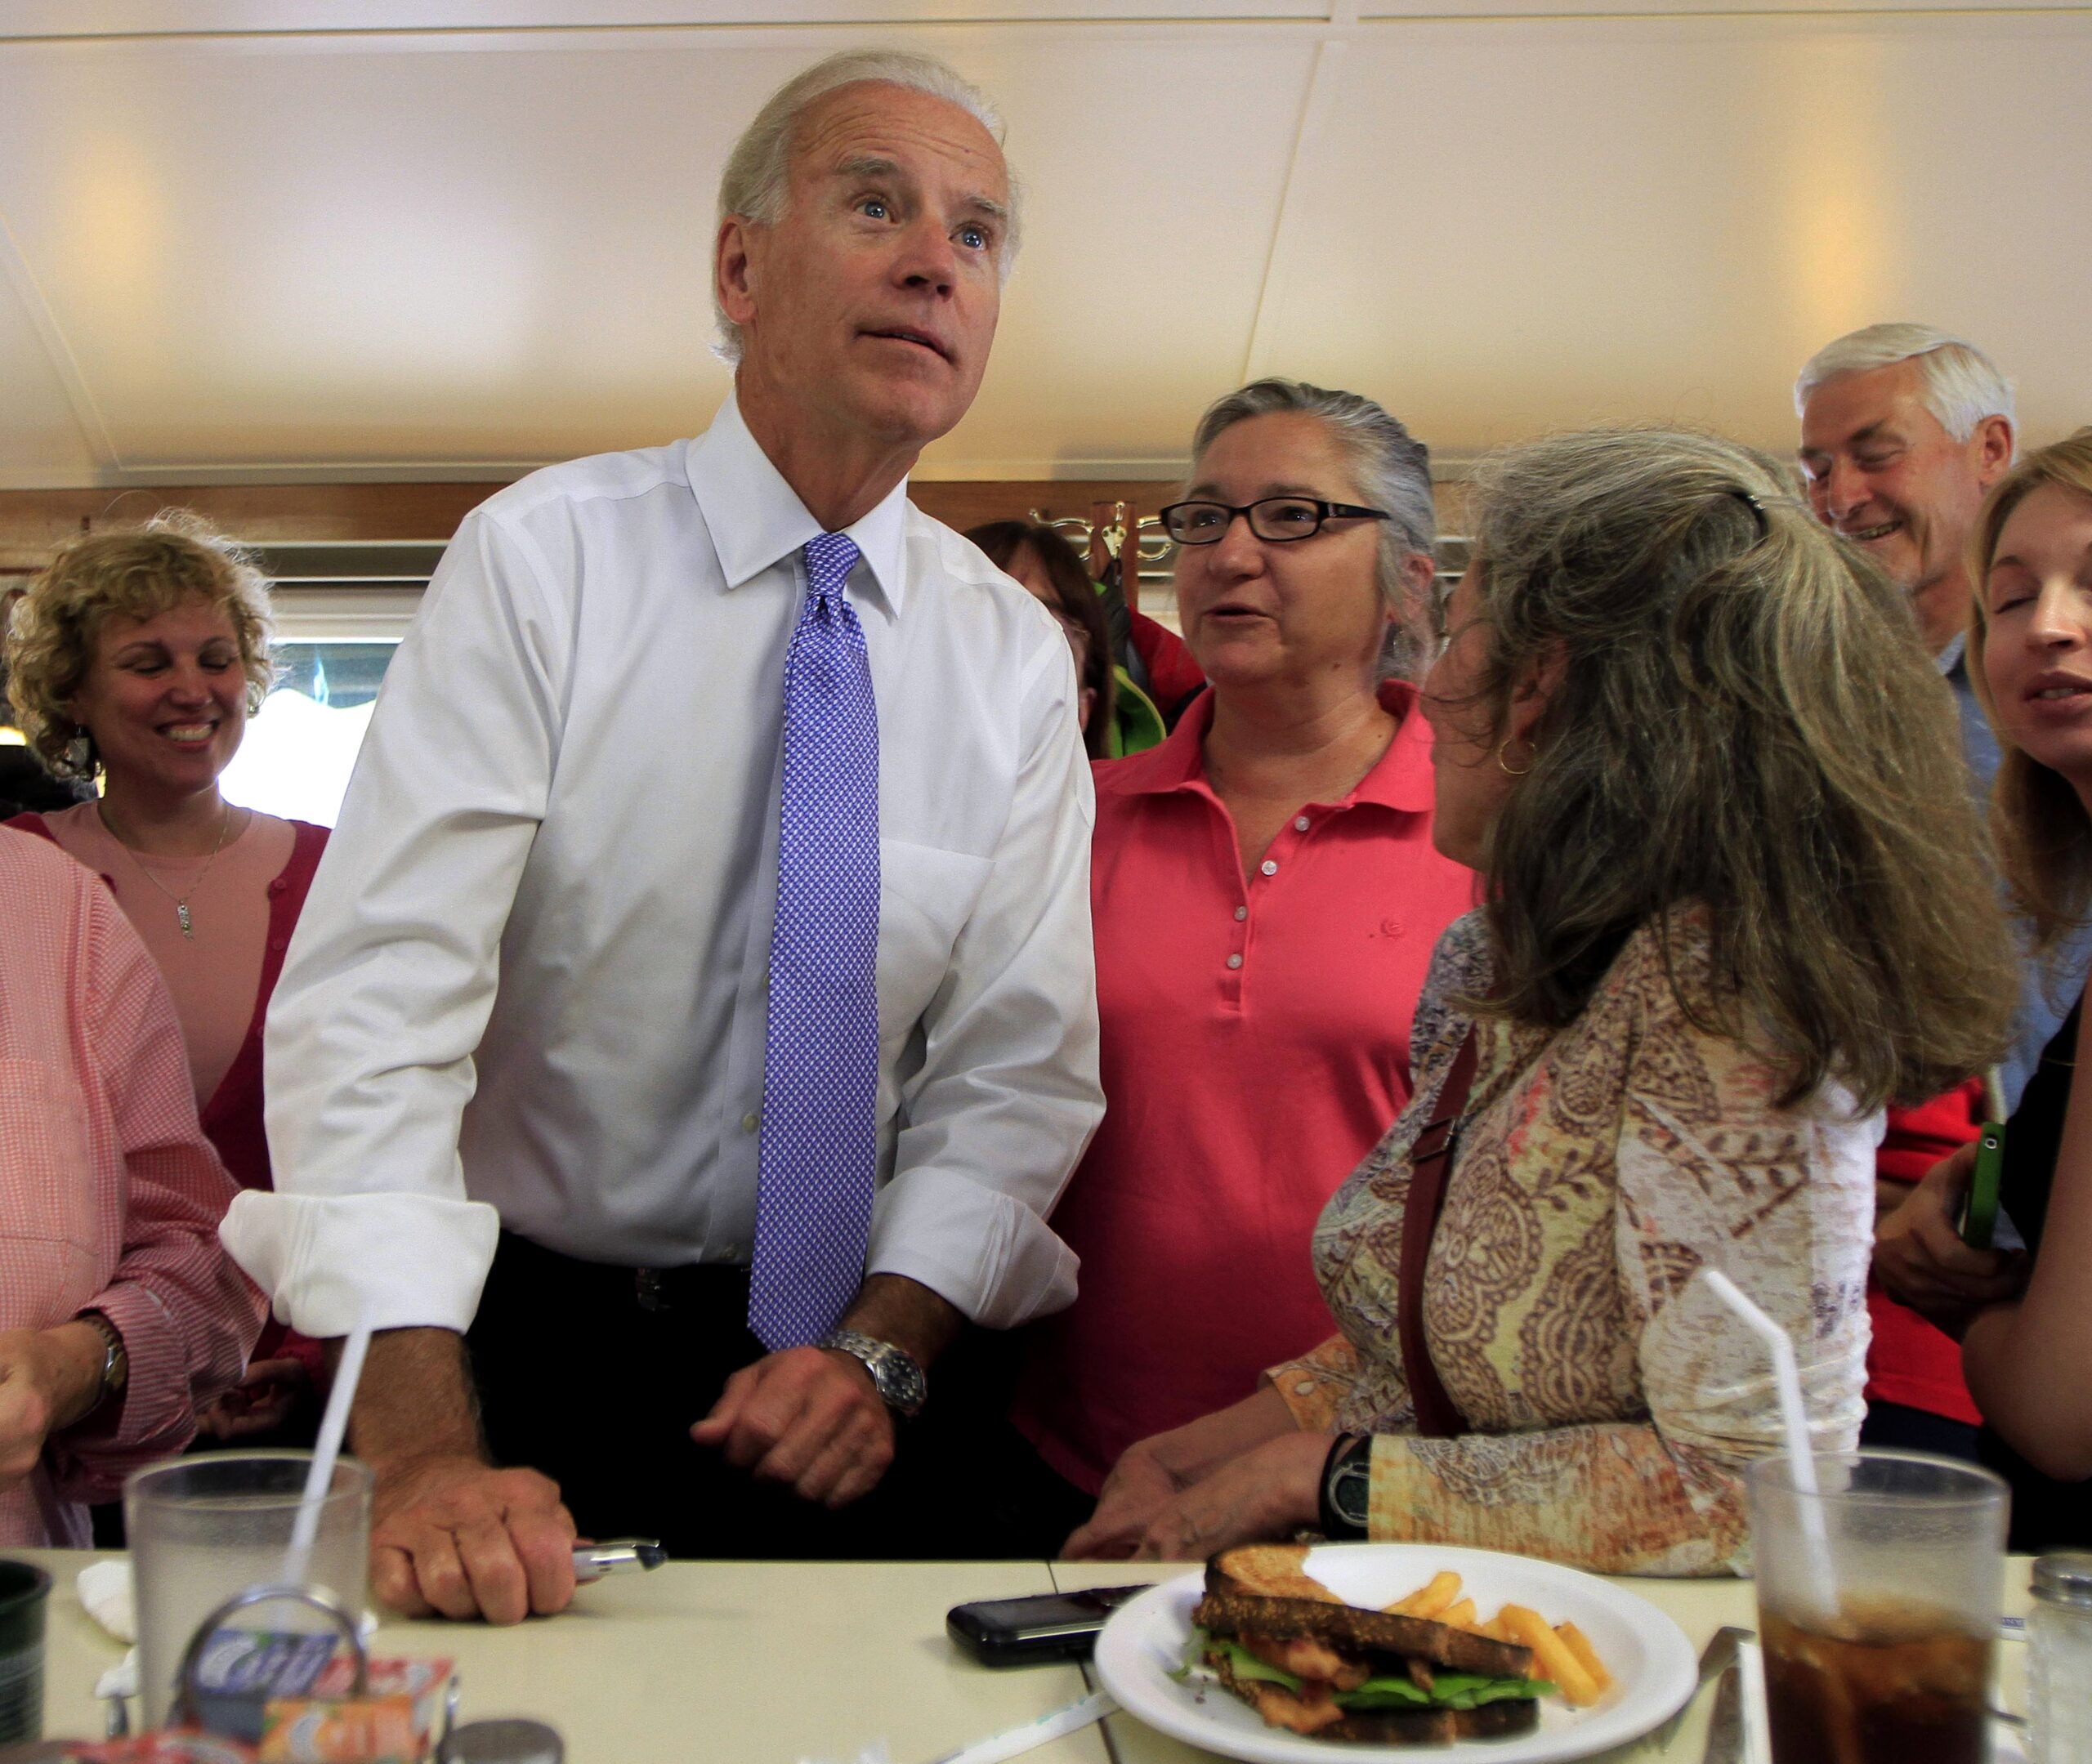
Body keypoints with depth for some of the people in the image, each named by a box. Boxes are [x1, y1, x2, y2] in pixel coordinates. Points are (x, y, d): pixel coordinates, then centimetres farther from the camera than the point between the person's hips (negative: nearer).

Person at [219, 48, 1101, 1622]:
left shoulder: (1019, 661, 0)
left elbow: (1017, 1068, 0)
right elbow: (377, 997, -17)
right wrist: (423, 1457, -26)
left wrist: (879, 1348, -15)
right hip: (522, 1332, -2)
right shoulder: (541, 561, -9)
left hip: (833, 1369, 2)